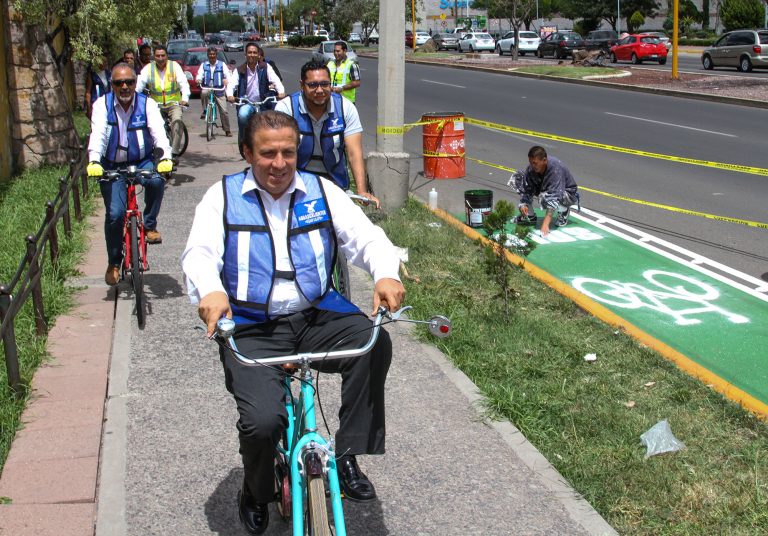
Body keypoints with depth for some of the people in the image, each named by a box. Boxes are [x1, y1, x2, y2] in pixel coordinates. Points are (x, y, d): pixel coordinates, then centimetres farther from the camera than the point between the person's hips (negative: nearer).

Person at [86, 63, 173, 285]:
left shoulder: (147, 104, -5)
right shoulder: (102, 105, -6)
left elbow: (159, 132, -19)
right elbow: (97, 134, -20)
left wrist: (165, 158, -39)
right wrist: (94, 162, -39)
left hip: (142, 162, 0)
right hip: (112, 167, 0)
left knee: (156, 180, -33)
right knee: (115, 214, -13)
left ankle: (150, 225, -8)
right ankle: (114, 263, 8)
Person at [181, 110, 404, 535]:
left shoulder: (321, 191, 9)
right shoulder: (224, 196, 5)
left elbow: (366, 237, -1)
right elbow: (200, 252, -9)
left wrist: (385, 275, -24)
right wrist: (210, 291, -33)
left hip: (317, 317, 2)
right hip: (252, 329, -2)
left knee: (374, 343, -28)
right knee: (263, 420, -23)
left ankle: (347, 456, -11)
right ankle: (255, 495, 12)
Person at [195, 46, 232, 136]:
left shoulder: (222, 65, 6)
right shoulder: (204, 65, 10)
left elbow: (227, 75, -3)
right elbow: (200, 74, -1)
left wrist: (227, 80, -26)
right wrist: (198, 80, -24)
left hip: (219, 90, -1)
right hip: (207, 88, 1)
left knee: (224, 110, -6)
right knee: (203, 93, -37)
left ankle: (227, 130, 6)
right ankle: (205, 111, -17)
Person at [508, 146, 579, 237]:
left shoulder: (556, 169, -37)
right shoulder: (531, 168, -20)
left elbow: (554, 197, -45)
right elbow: (527, 188, -11)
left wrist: (545, 224, -53)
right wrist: (523, 204, -33)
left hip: (569, 194, -6)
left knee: (545, 197, -40)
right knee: (518, 177, -12)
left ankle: (564, 210, -4)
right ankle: (529, 216, -3)